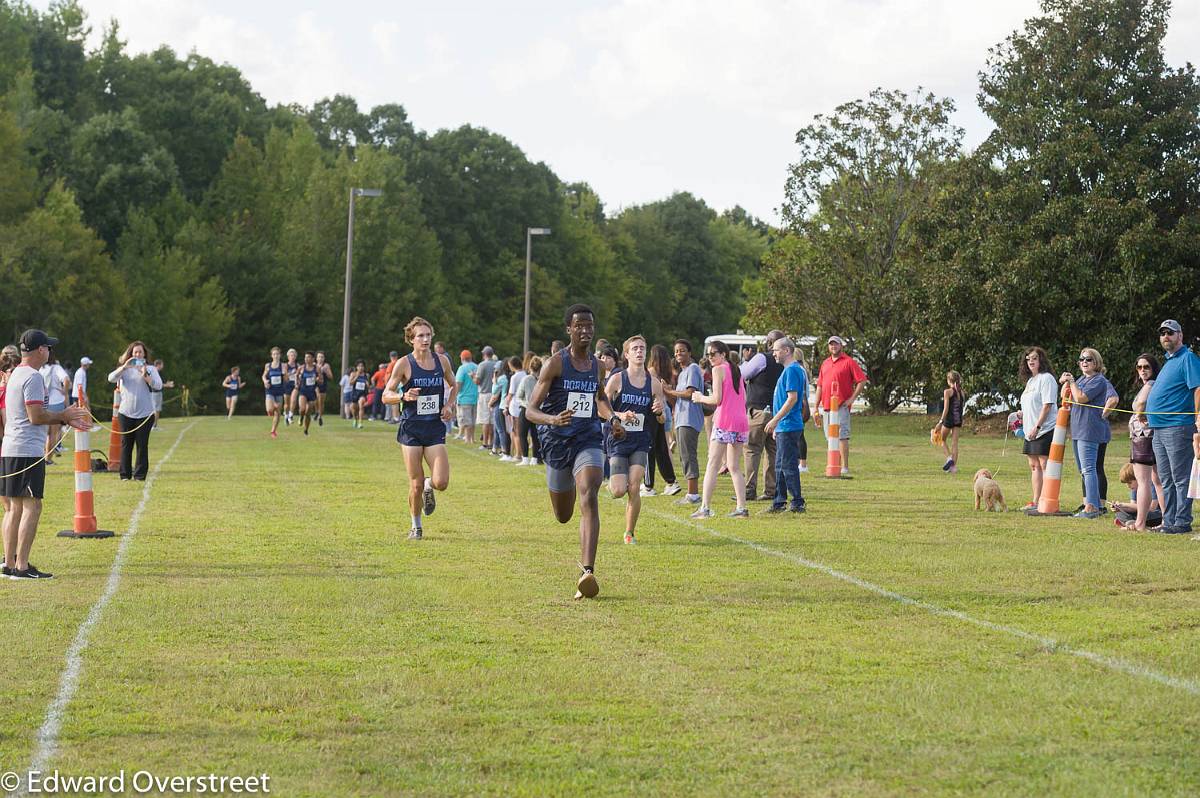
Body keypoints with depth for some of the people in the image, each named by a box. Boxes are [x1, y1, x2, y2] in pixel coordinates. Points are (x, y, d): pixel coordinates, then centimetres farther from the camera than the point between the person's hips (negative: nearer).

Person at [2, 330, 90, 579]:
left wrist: (67, 419, 19)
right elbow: (37, 417, -18)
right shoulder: (33, 377, -12)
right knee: (32, 506, -9)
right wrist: (64, 415, -4)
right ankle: (22, 566, -12)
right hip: (28, 451, -10)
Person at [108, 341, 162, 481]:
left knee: (142, 445, 0)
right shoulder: (125, 369, 8)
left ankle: (140, 474, 5)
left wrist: (145, 375, -22)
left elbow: (158, 386, -9)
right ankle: (125, 474, 9)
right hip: (126, 413, 1)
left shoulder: (150, 369, 4)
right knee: (126, 444, 4)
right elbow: (111, 378, -7)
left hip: (145, 413, -1)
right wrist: (124, 367, -20)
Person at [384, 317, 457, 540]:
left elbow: (454, 386, 22)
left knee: (441, 482, -11)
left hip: (435, 428, 2)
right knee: (416, 485, -2)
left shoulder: (442, 361, 4)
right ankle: (416, 527, 20)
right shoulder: (404, 364, -5)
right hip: (411, 429, -2)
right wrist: (404, 397, -24)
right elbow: (386, 395, -4)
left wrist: (450, 406, 4)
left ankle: (429, 487, 26)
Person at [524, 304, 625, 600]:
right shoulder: (555, 364, -9)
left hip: (588, 441, 2)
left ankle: (587, 573, -31)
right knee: (563, 516, 14)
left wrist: (612, 418, 10)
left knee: (589, 500, -23)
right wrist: (553, 420, -33)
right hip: (557, 442, -2)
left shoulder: (596, 364, 6)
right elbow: (530, 411, -13)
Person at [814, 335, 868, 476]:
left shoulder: (849, 362, -1)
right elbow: (819, 386, 20)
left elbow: (862, 380, -6)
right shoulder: (825, 363, 19)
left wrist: (852, 398, -11)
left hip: (841, 407, -7)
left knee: (842, 436, -12)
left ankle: (845, 468, -13)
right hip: (826, 407, 7)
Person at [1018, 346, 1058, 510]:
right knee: (1034, 466, 11)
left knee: (1045, 465, -9)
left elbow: (1047, 405, -17)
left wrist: (1037, 426, -21)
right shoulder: (1030, 380, 19)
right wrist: (1022, 414, 11)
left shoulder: (1046, 378, -9)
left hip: (1045, 429, -10)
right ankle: (1035, 501, 15)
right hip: (1031, 431, 10)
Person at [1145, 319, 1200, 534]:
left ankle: (1182, 522, -6)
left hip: (1178, 427, -10)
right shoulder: (1169, 361, 22)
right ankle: (1169, 521, 17)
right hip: (1159, 428, 10)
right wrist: (1148, 414, 21)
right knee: (1166, 481, 12)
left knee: (1181, 478, -8)